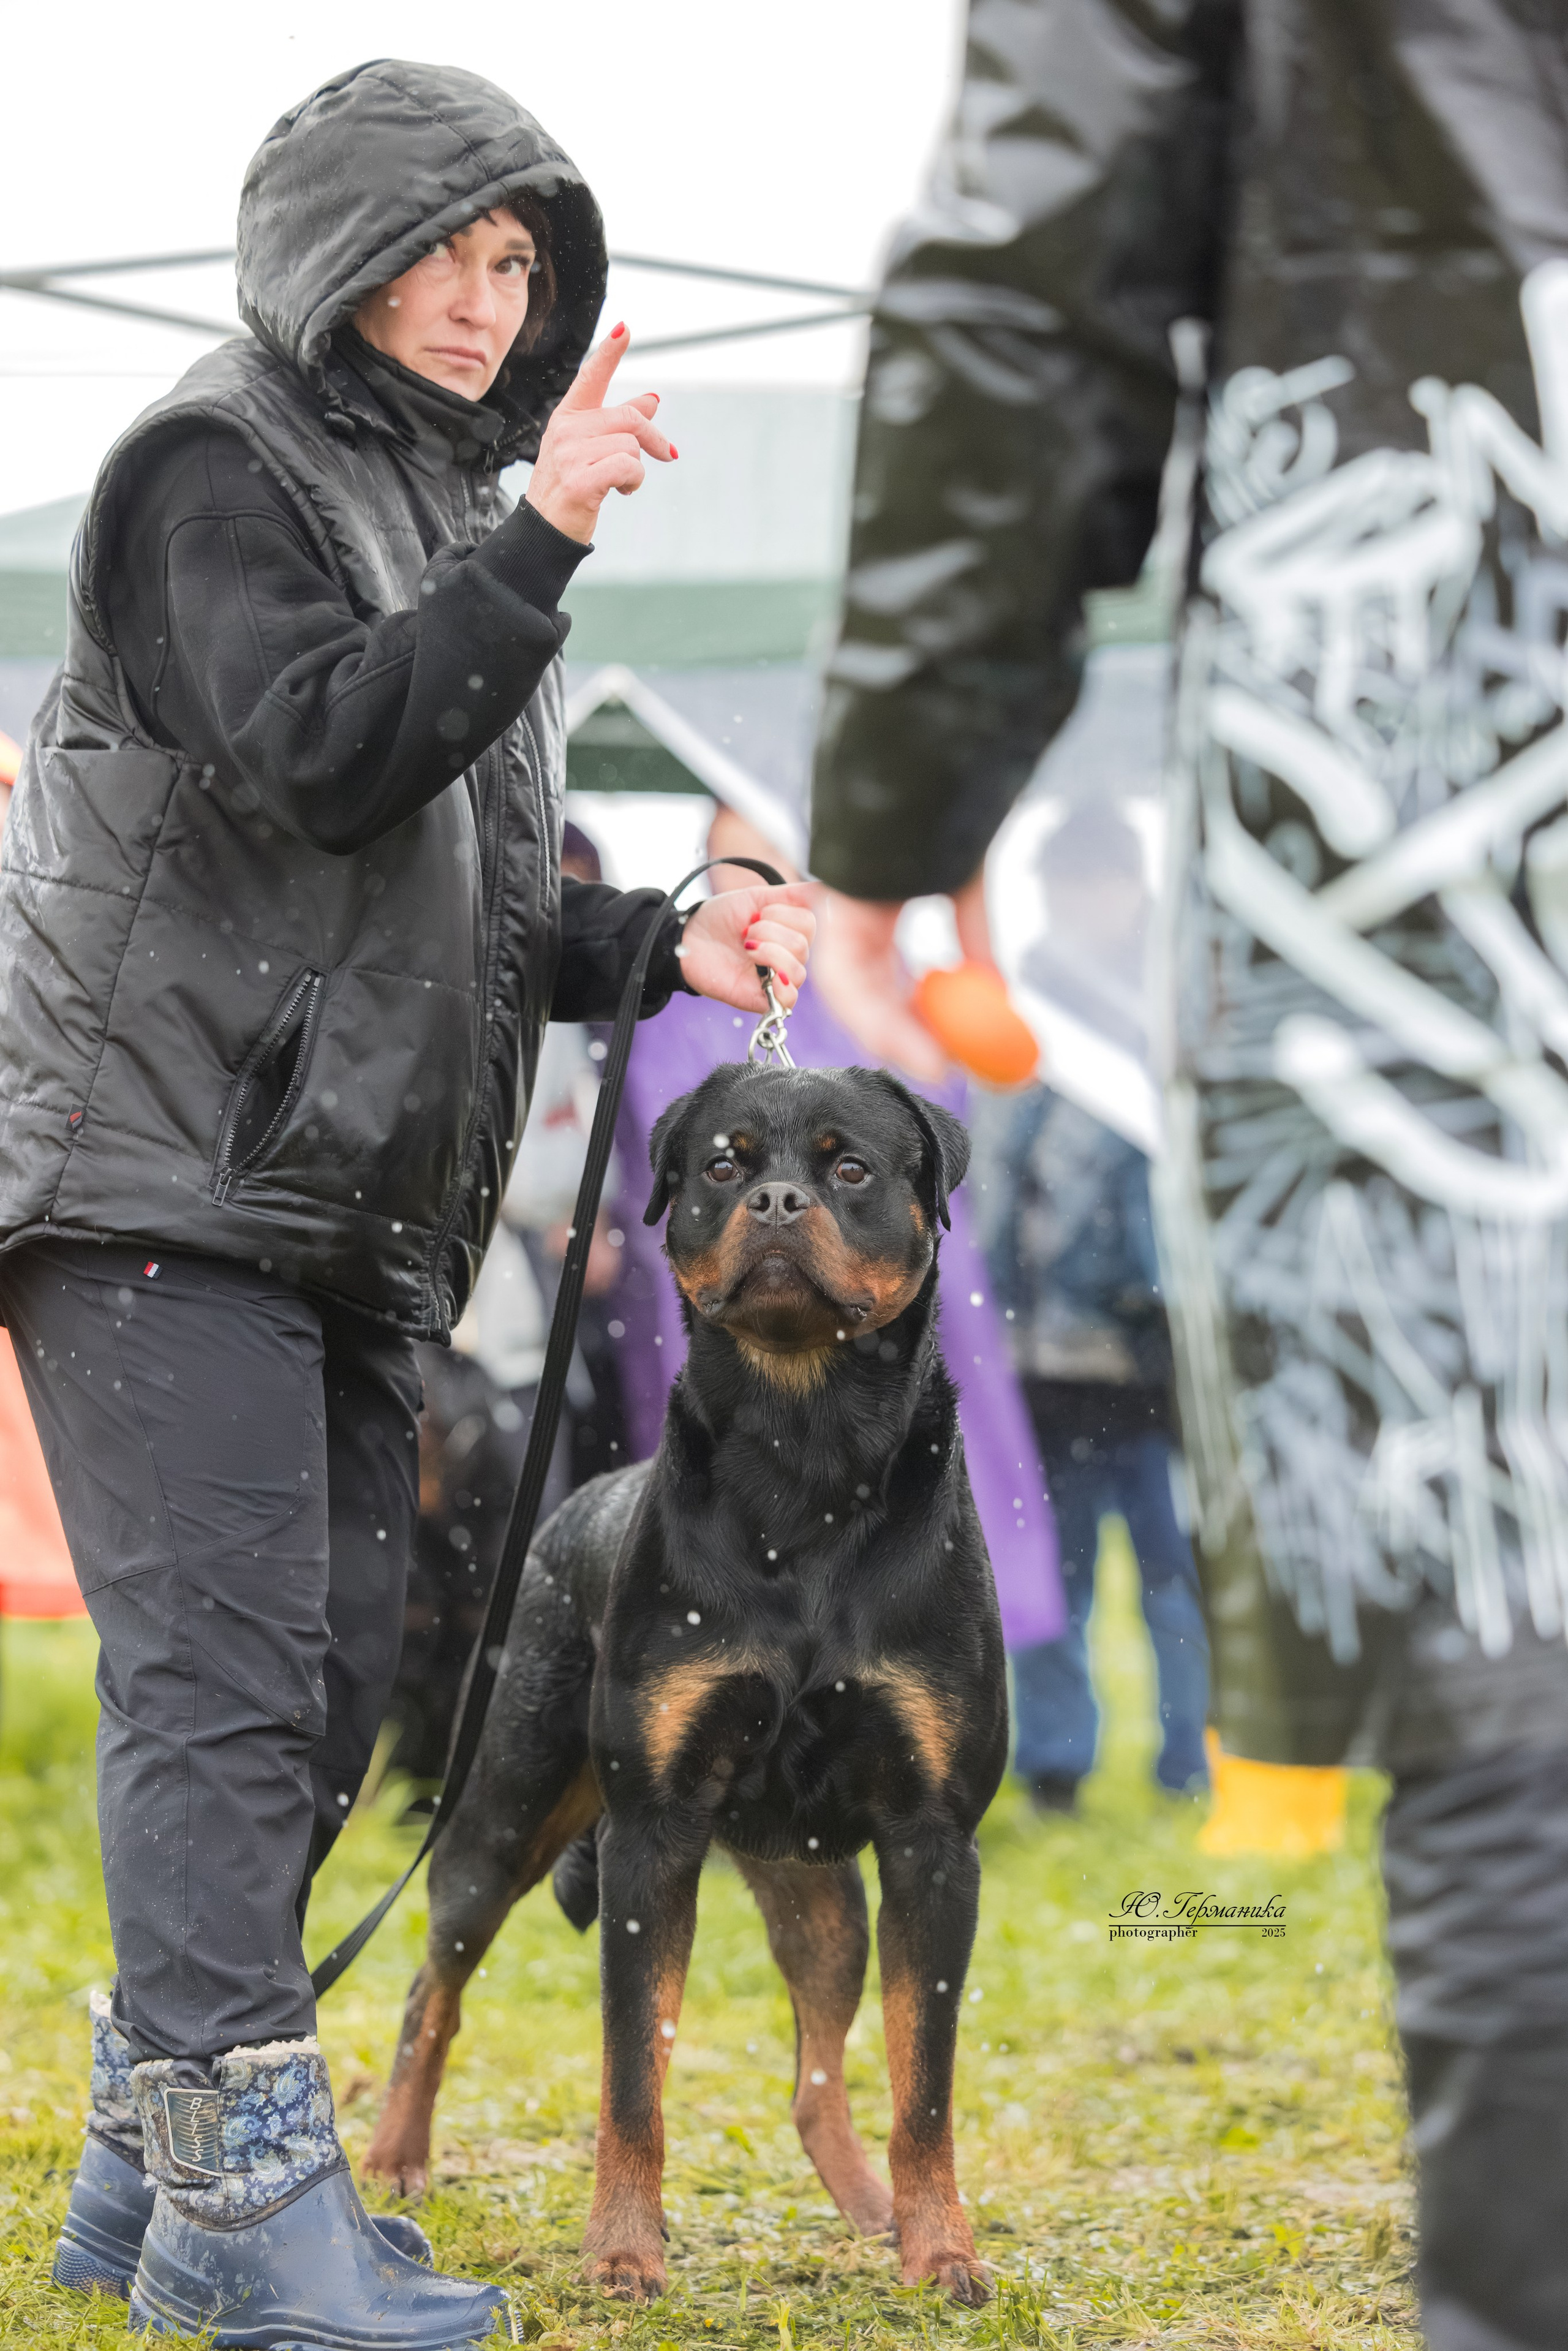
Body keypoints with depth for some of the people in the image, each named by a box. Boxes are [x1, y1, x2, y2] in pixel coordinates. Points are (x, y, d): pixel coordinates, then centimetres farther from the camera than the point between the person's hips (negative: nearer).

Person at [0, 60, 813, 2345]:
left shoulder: (432, 509, 22)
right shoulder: (218, 467, -5)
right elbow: (317, 756, -20)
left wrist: (655, 948, 8)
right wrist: (542, 545, -22)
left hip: (336, 1198, 9)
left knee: (326, 1683, 8)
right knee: (220, 1675, -13)